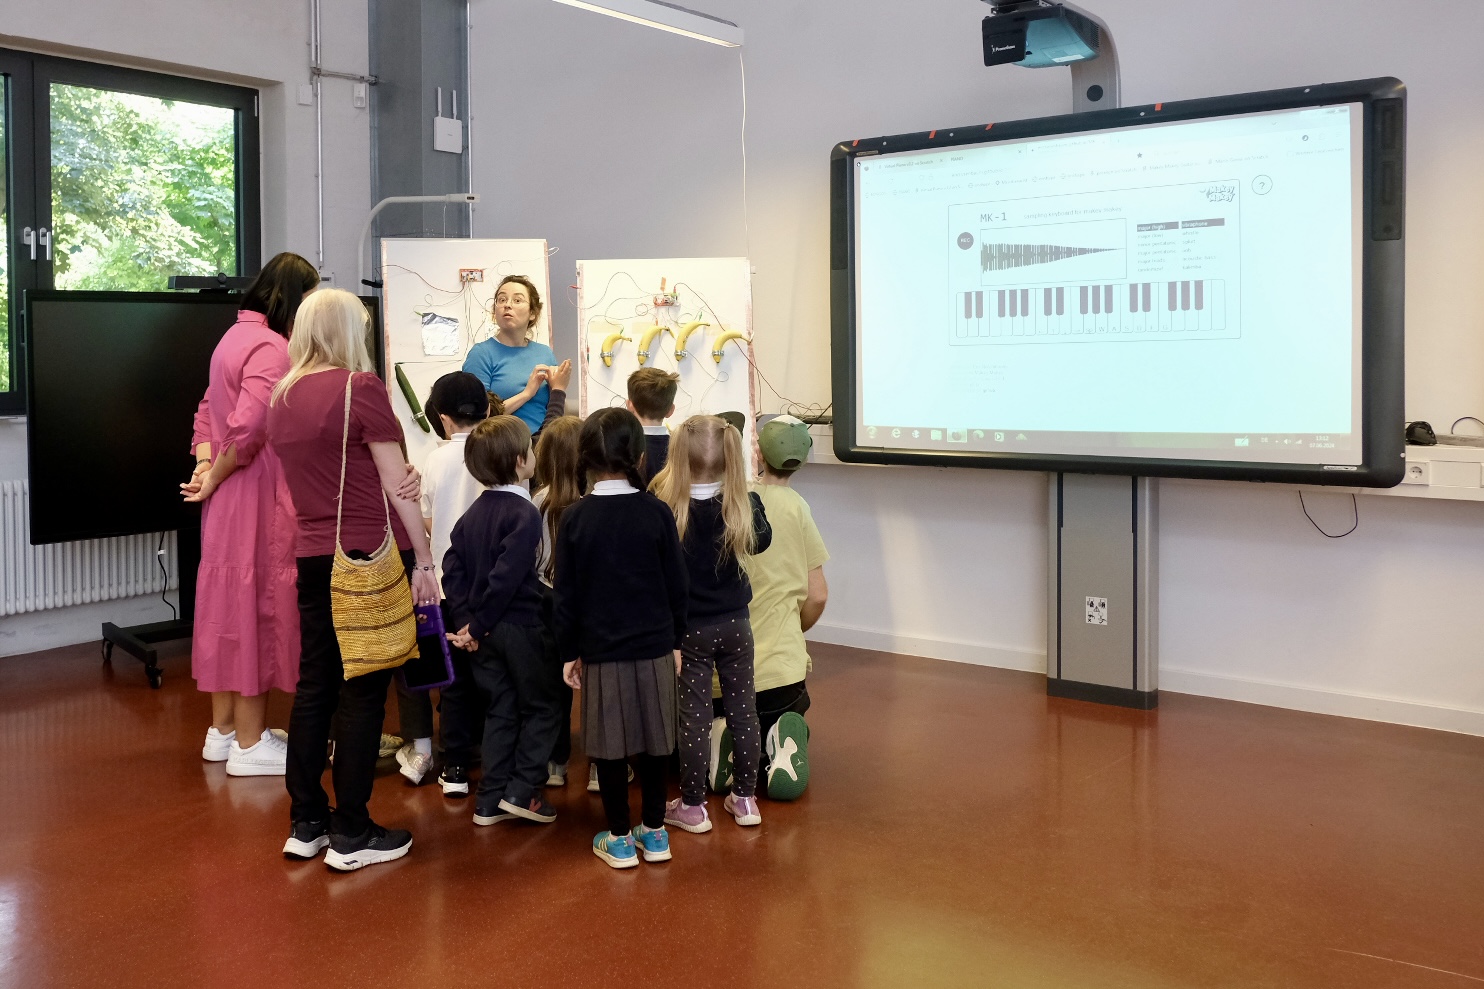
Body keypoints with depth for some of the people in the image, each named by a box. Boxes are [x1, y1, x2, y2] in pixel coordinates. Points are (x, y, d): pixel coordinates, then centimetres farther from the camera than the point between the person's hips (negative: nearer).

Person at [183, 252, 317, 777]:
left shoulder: (236, 336, 14)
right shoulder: (271, 346, -18)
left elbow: (207, 411, 16)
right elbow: (248, 429, -26)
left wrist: (204, 467, 5)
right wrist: (213, 478, -12)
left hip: (230, 495, 10)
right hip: (258, 496, -10)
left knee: (228, 601, 15)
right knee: (259, 604, -1)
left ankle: (224, 730, 27)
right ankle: (250, 743, 9)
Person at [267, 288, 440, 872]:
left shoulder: (283, 397, 9)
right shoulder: (360, 387, -11)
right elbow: (397, 485, -10)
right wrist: (423, 560, -5)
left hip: (313, 556, 6)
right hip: (371, 556, -6)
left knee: (314, 685, 12)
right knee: (363, 693, 1)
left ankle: (306, 824, 21)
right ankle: (351, 836, 8)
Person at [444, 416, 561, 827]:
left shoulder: (473, 513, 7)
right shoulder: (525, 514, -16)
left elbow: (453, 567, 3)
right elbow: (506, 576, -22)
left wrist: (466, 619, -2)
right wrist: (477, 625, -15)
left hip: (484, 629, 7)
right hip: (521, 626, -7)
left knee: (501, 710, 15)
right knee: (540, 707, 7)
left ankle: (490, 800, 17)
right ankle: (521, 791, 3)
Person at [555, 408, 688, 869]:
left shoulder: (574, 518, -6)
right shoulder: (657, 512, -5)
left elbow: (566, 594, -3)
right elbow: (676, 584, 1)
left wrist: (569, 652, 7)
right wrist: (675, 640, 13)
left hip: (602, 649, -1)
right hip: (655, 646, 2)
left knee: (610, 745, 8)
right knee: (653, 741, 12)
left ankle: (619, 838, 17)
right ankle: (655, 832, 23)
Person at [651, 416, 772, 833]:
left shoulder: (663, 509, -21)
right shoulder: (742, 507, -12)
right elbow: (762, 539, 6)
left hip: (688, 629, -2)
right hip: (735, 625, 2)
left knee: (693, 714, 7)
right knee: (742, 707, 14)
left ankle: (692, 806, 18)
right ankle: (745, 798, 26)